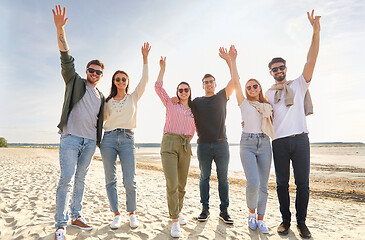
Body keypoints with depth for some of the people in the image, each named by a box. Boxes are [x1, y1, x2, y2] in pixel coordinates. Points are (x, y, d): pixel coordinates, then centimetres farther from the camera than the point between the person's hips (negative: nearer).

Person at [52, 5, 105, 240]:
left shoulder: (101, 97, 19)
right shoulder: (75, 81, 7)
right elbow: (67, 59, -6)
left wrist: (99, 139, 16)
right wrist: (60, 29, -16)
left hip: (90, 141, 5)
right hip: (71, 137, -4)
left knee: (81, 179, 10)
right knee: (67, 179, -9)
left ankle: (76, 216, 21)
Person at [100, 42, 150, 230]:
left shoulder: (133, 97, 13)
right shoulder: (108, 101, 18)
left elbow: (144, 80, 3)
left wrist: (145, 58, 1)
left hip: (127, 139, -2)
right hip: (108, 139, 2)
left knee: (129, 181, -6)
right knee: (110, 180, 2)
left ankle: (132, 214, 13)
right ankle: (116, 215, 15)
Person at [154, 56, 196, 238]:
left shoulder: (193, 111, 17)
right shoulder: (171, 105, 10)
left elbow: (194, 130, 24)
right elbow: (158, 87, 4)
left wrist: (187, 141, 9)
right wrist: (162, 69, 6)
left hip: (185, 146, 3)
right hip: (169, 144, -3)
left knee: (182, 184, 10)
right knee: (172, 184, -11)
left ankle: (178, 211, 32)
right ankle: (175, 221, -2)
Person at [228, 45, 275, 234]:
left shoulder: (267, 106, 17)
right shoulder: (244, 103, 7)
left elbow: (272, 127, 22)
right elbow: (235, 81, -3)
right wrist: (233, 59, -7)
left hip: (264, 144, 4)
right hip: (247, 144, -3)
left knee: (263, 185, 4)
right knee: (253, 183, -16)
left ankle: (260, 219, 19)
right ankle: (251, 212, 12)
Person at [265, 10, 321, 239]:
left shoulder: (299, 84, 10)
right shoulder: (268, 94, 13)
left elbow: (311, 60, -1)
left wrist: (316, 31, -7)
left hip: (300, 139, -1)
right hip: (279, 142, 1)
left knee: (303, 183, 3)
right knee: (282, 183, 6)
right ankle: (286, 220, 20)